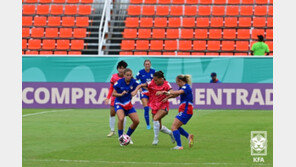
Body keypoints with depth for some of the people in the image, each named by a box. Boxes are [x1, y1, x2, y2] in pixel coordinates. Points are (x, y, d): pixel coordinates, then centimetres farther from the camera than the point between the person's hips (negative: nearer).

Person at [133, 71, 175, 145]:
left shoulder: (166, 84, -12)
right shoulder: (152, 83, -4)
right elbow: (141, 85, -7)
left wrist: (162, 92, -40)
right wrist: (135, 91, -25)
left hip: (163, 106, -5)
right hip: (154, 106, 5)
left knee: (155, 119, -29)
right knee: (159, 127, 8)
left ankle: (156, 138, -17)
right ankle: (170, 133, 37)